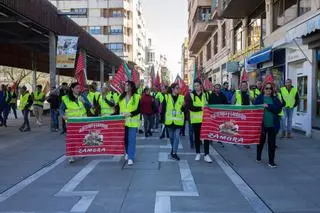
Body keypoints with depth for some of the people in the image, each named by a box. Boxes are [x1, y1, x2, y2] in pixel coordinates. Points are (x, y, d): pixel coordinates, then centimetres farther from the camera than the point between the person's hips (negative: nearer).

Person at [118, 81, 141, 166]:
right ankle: (128, 153, 33)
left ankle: (130, 158, -5)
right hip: (123, 121, 4)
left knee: (132, 140, -7)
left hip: (133, 121, -4)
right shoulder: (121, 97, 10)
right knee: (125, 139, 12)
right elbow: (118, 108, 13)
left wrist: (130, 114, -20)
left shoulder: (137, 97, -4)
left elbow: (138, 110, -8)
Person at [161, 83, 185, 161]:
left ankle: (174, 153, -3)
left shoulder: (181, 97, 2)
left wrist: (183, 106, -21)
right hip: (169, 121, 1)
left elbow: (183, 110, 0)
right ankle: (173, 149, 35)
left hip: (178, 121, -1)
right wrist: (163, 119, -1)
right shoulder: (167, 97, 1)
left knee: (176, 136, -7)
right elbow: (163, 109, 2)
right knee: (171, 136, 13)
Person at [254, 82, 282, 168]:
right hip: (262, 124, -1)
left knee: (272, 143, 2)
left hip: (272, 125, 1)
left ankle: (271, 161, 10)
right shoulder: (259, 98, -1)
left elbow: (278, 109, -10)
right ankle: (258, 157, 35)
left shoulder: (275, 99, 4)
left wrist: (268, 106, -19)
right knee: (261, 141, 14)